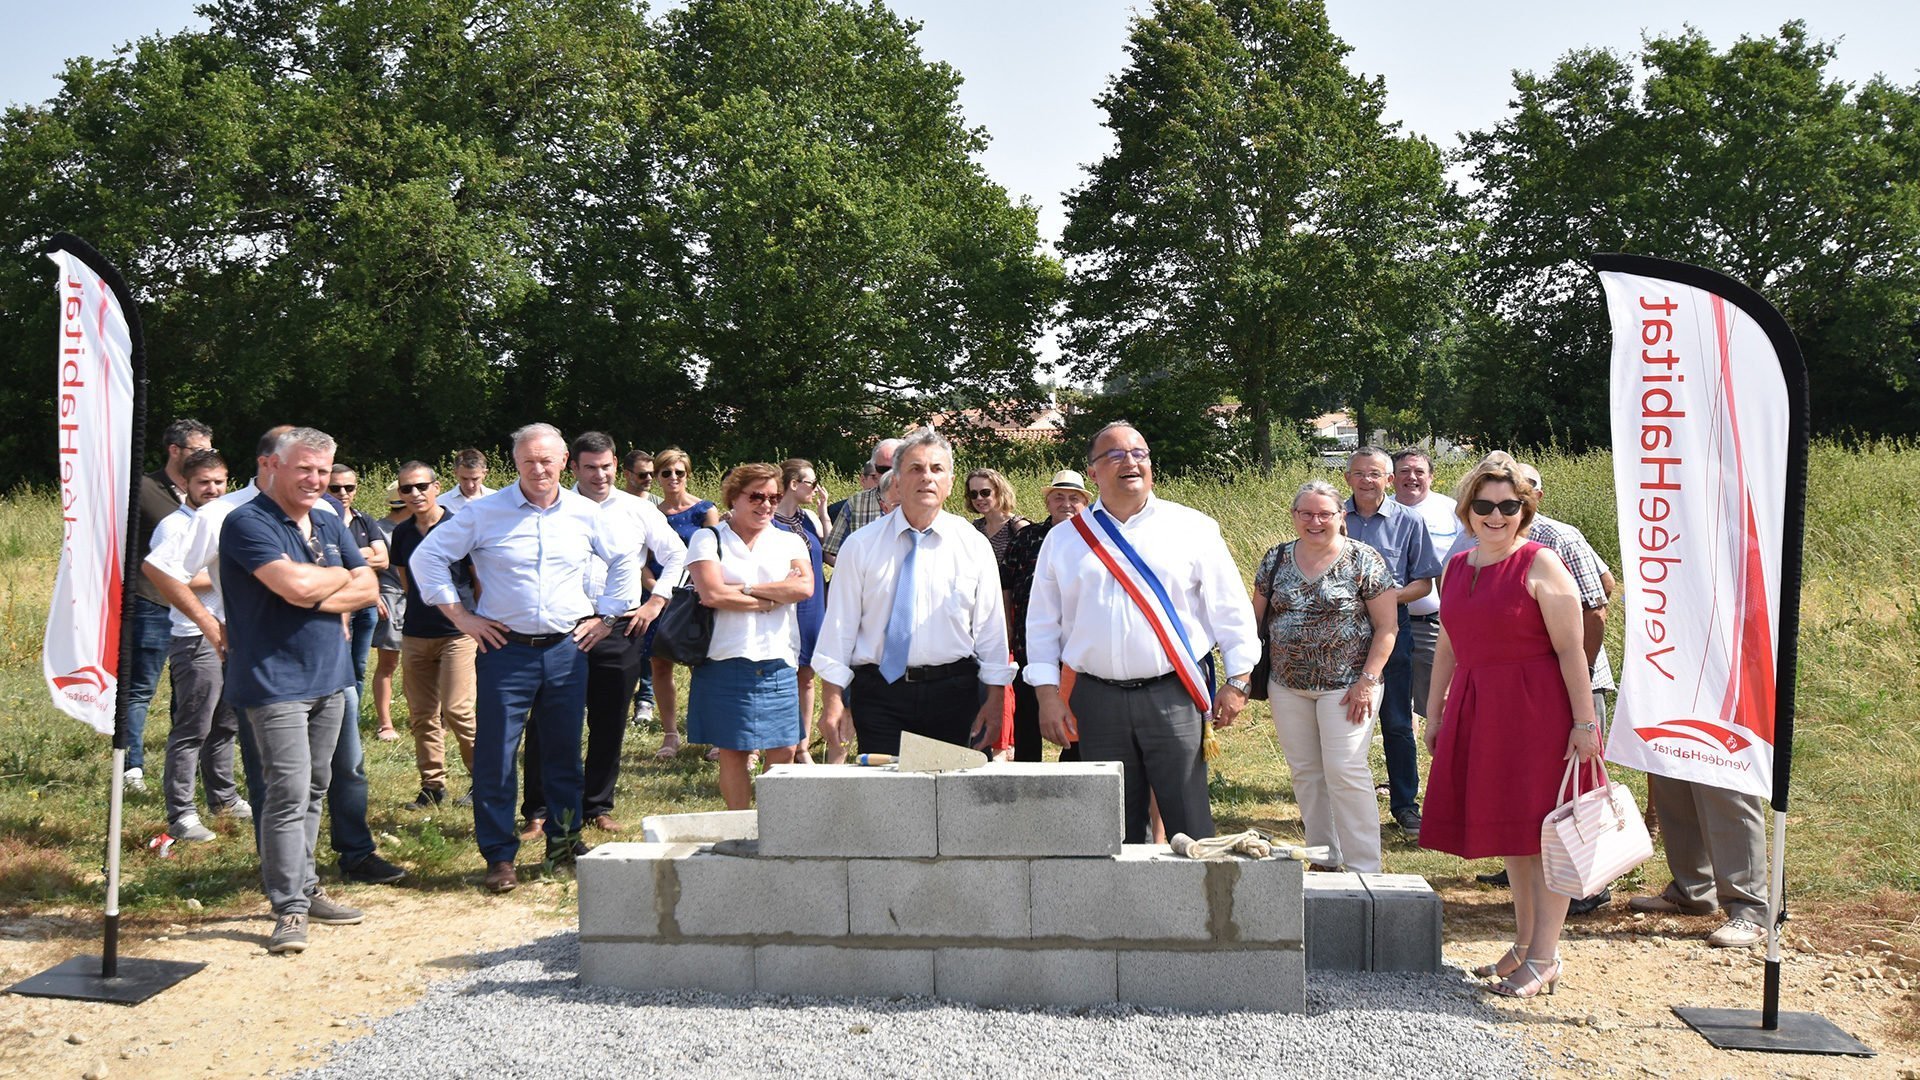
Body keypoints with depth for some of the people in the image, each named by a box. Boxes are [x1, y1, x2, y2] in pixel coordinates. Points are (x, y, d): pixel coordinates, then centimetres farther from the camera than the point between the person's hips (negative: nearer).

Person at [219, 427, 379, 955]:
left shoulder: (330, 524, 14)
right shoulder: (248, 523, -10)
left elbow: (368, 587, 7)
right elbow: (296, 584, -23)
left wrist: (317, 596, -10)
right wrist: (340, 576, -3)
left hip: (328, 678, 7)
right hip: (275, 681, -7)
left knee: (314, 790, 14)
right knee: (288, 793, -10)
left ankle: (306, 886, 24)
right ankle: (290, 909, -5)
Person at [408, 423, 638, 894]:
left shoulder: (585, 514, 6)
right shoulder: (485, 512, -2)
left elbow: (625, 561, 20)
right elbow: (426, 557, 3)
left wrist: (605, 616, 13)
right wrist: (461, 615, -1)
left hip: (567, 649, 3)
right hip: (506, 649, -2)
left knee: (564, 750, 10)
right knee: (495, 755, -2)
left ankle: (564, 839, 25)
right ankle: (500, 855, 8)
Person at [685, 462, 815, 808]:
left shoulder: (790, 542, 12)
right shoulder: (708, 539, 4)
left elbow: (805, 587, -8)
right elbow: (712, 593, -12)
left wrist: (740, 590, -10)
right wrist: (772, 599, -5)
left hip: (778, 663, 2)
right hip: (726, 662, -2)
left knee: (783, 753, 1)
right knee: (732, 752, 4)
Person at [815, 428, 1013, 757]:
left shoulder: (974, 545, 4)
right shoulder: (861, 546, 2)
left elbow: (990, 626, 5)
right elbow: (840, 625, 2)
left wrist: (995, 699, 2)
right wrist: (834, 699, -3)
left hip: (953, 693, 1)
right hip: (880, 693, 0)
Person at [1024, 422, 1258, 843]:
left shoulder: (1193, 528, 5)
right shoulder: (1063, 539, 9)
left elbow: (1230, 608, 6)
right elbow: (1042, 623, 10)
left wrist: (1237, 681, 1)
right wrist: (1048, 694, 2)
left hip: (1174, 695, -2)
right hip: (1097, 698, 2)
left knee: (1189, 823, -1)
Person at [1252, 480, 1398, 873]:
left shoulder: (1363, 560, -6)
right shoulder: (1276, 560, 6)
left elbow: (1387, 627, -6)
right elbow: (1257, 618, 12)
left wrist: (1367, 680, -12)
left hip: (1346, 686, -5)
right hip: (1288, 686, 5)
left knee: (1345, 771, -8)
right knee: (1305, 772, 9)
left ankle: (1364, 868, 1)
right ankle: (1324, 860, 21)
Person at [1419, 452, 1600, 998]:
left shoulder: (1539, 564, -8)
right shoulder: (1456, 568, 11)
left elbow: (1571, 649, -12)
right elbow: (1447, 646, 18)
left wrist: (1584, 721, -16)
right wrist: (1434, 711, 17)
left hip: (1538, 708, -6)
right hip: (1476, 713, 7)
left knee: (1543, 832, -1)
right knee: (1508, 832, 14)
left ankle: (1544, 959, 7)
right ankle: (1524, 945, 27)